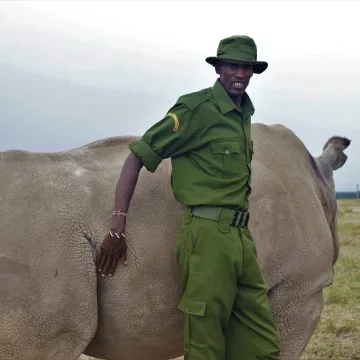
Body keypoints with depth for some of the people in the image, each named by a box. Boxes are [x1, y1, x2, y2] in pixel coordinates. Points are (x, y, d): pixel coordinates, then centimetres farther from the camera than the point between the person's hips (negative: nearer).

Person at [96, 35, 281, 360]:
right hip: (208, 235, -8)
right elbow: (137, 157, -9)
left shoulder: (243, 113, 15)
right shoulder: (197, 108, -7)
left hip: (242, 237, 8)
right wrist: (117, 228, -15)